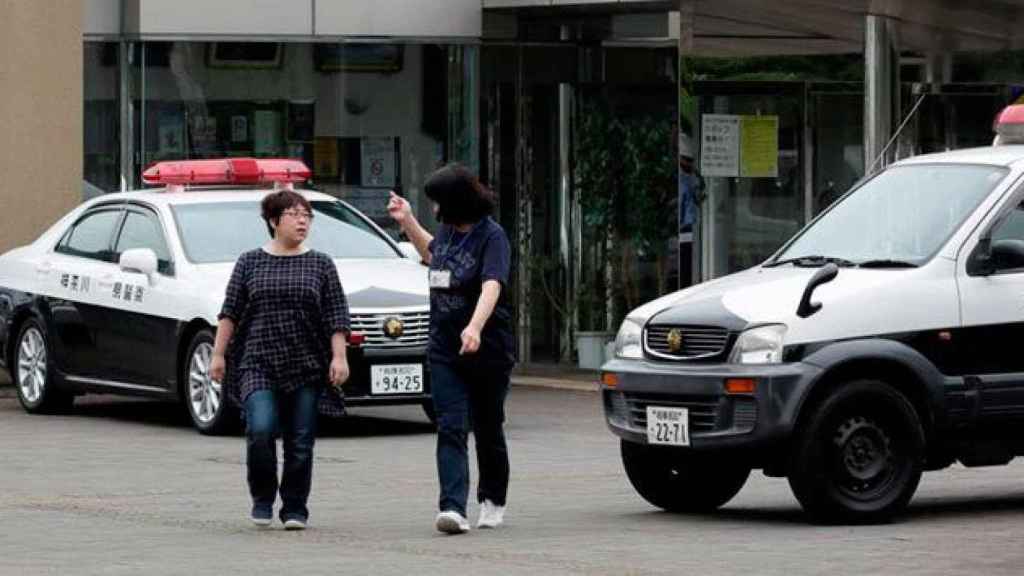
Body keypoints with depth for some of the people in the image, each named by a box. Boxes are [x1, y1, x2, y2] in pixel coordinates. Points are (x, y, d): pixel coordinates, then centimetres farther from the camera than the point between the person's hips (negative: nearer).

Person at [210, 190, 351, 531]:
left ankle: (295, 509, 14)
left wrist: (339, 356, -5)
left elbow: (336, 316, 5)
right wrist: (218, 353, 2)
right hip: (259, 365, -1)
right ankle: (262, 499, 1)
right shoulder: (250, 263, 8)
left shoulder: (321, 265, 9)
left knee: (300, 443, 1)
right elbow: (230, 312, 8)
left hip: (307, 369, 1)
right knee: (260, 429, -18)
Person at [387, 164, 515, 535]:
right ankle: (453, 508, -19)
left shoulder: (491, 236, -14)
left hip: (488, 349, -5)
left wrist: (475, 327, -47)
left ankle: (493, 502, 28)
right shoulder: (448, 230, 8)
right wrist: (407, 222, 28)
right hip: (445, 350, 5)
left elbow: (492, 286, -31)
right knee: (450, 428, -9)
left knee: (488, 428, 9)